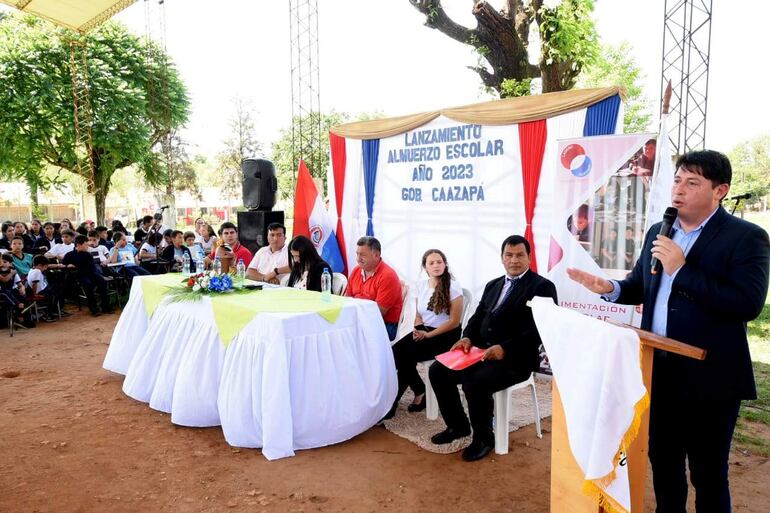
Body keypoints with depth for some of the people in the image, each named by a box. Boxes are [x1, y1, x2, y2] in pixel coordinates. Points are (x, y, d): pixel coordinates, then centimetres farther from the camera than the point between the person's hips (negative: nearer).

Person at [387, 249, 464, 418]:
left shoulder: (453, 287, -9)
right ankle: (420, 392, -3)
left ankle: (393, 401, -7)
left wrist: (428, 334, -15)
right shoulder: (421, 285, 9)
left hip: (445, 336, -6)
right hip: (423, 332, 6)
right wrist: (417, 330, -5)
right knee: (395, 352, -21)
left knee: (406, 355, -26)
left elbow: (454, 322, -11)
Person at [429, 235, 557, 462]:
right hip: (482, 351, 7)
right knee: (437, 371, -5)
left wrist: (505, 348, -24)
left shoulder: (542, 287, -5)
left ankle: (484, 438, -3)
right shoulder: (493, 285, 18)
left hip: (515, 359, -7)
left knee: (474, 383, -30)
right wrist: (468, 337, -4)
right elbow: (478, 316, 18)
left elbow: (540, 330, -15)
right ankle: (458, 426, 14)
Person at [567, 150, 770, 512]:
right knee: (662, 460, 21)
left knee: (707, 472, 10)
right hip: (658, 369, 6)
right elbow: (641, 286, 15)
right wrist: (610, 288, -6)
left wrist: (681, 270, -25)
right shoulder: (658, 232, 8)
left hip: (708, 377, -6)